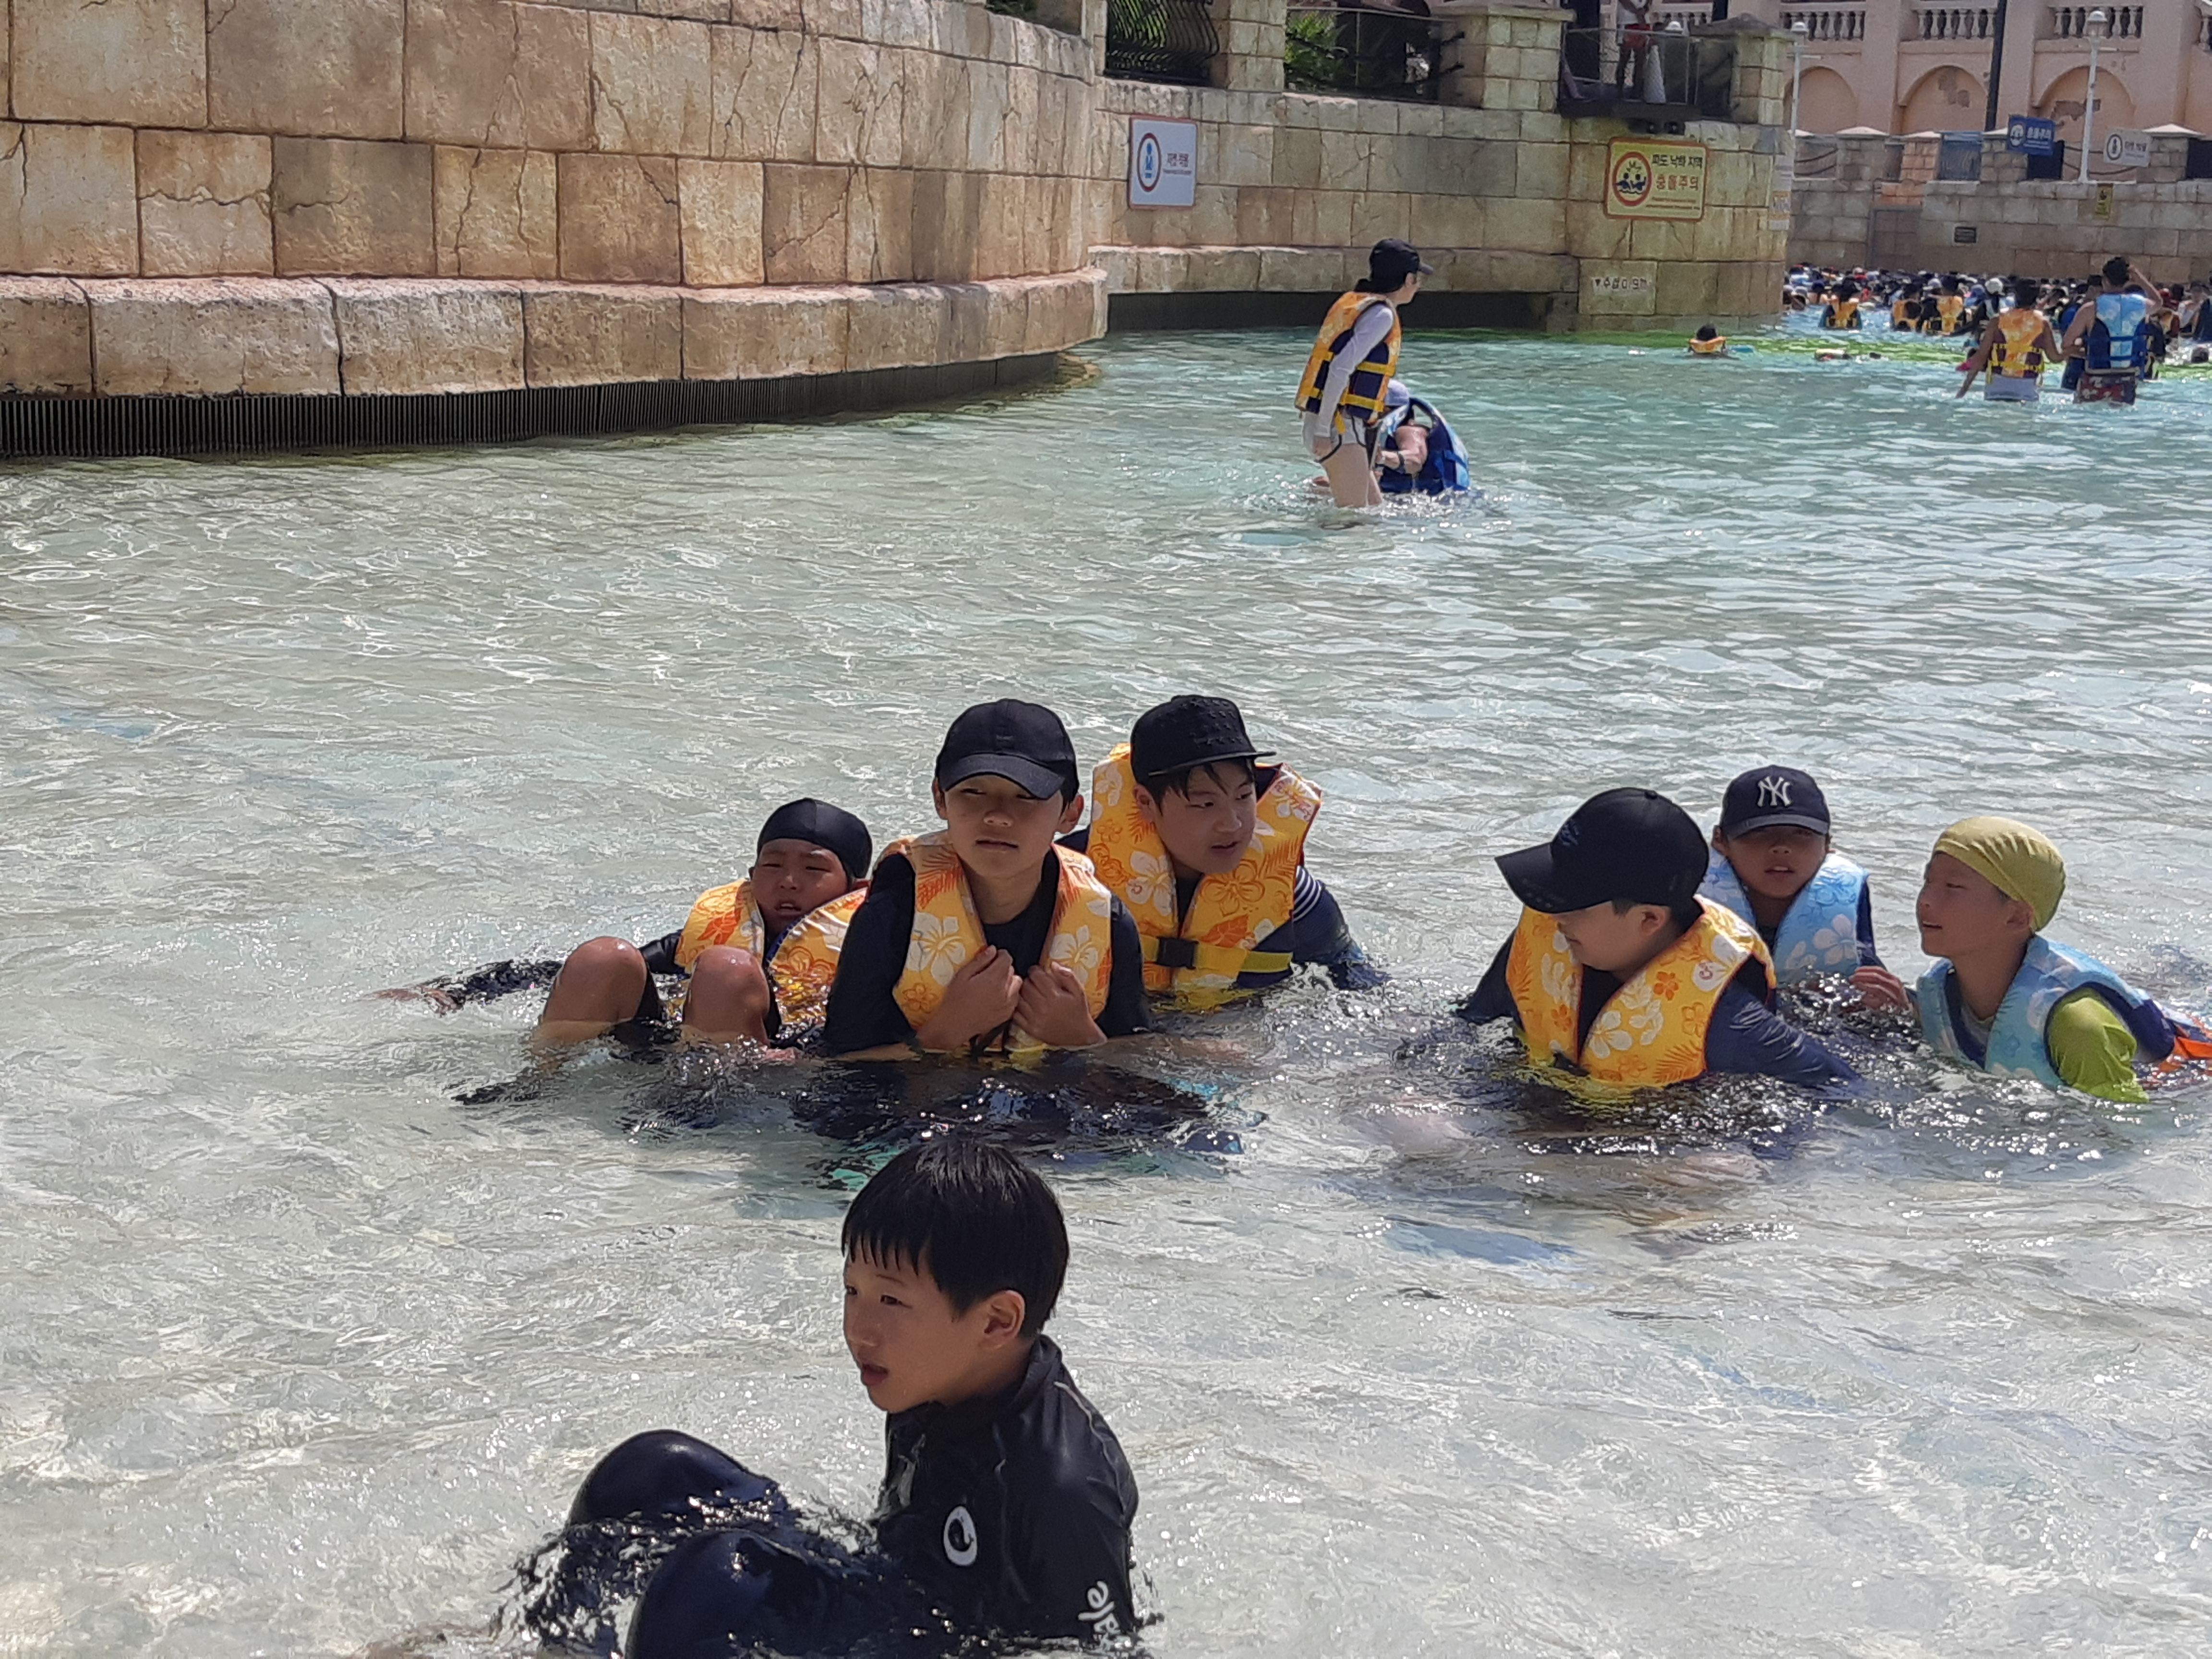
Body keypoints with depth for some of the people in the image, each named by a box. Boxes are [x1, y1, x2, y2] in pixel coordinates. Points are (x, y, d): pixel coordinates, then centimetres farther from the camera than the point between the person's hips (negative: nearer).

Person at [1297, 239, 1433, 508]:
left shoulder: (1354, 301, 17)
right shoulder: (1382, 314, -12)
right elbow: (1341, 368, -22)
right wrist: (1323, 430, -23)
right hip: (1341, 426, -10)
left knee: (1374, 506, 13)